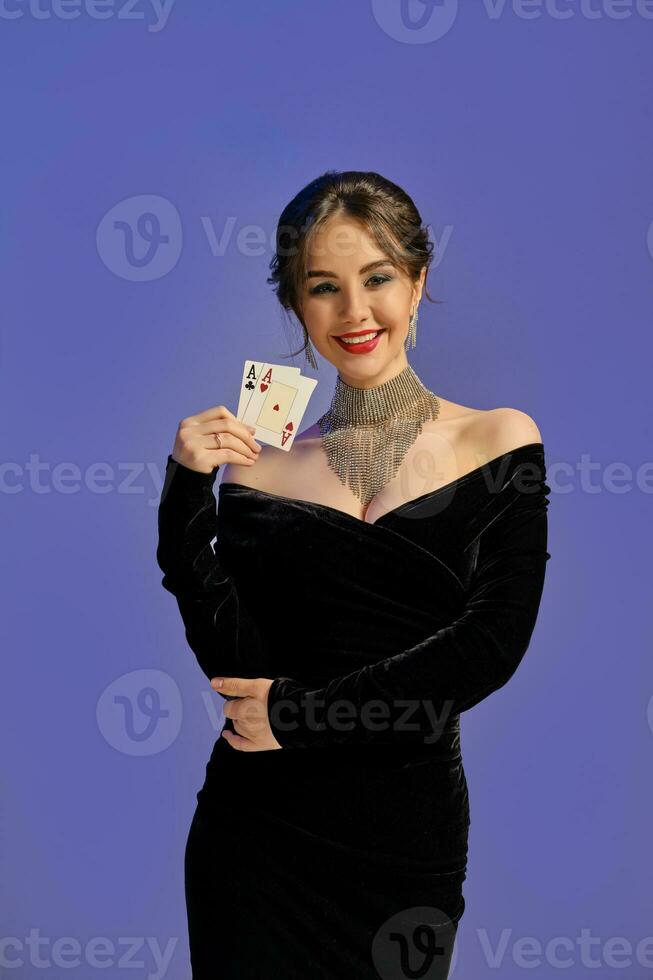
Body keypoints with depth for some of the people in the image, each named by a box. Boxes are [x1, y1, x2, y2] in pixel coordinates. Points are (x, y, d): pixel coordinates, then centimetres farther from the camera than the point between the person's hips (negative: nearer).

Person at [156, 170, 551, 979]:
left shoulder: (499, 442, -1)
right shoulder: (258, 463, 2)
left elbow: (493, 644, -10)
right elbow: (234, 663, -6)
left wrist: (298, 712, -11)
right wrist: (189, 498, -15)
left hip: (412, 833, 0)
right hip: (259, 828, 1)